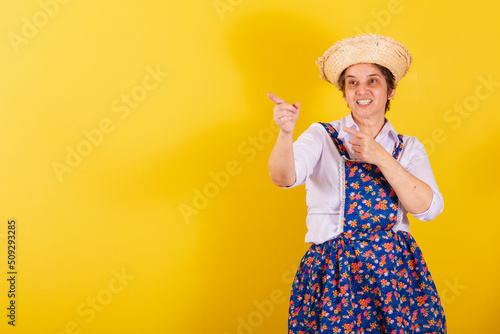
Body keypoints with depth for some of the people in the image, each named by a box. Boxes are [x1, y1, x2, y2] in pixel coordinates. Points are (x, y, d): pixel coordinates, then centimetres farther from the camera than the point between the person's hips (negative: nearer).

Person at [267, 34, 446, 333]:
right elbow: (284, 177, -15)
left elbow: (429, 207, -6)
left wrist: (380, 157, -16)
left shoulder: (409, 148, 9)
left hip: (397, 272, 2)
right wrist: (286, 131, -34)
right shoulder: (322, 137, 3)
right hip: (335, 274, -2)